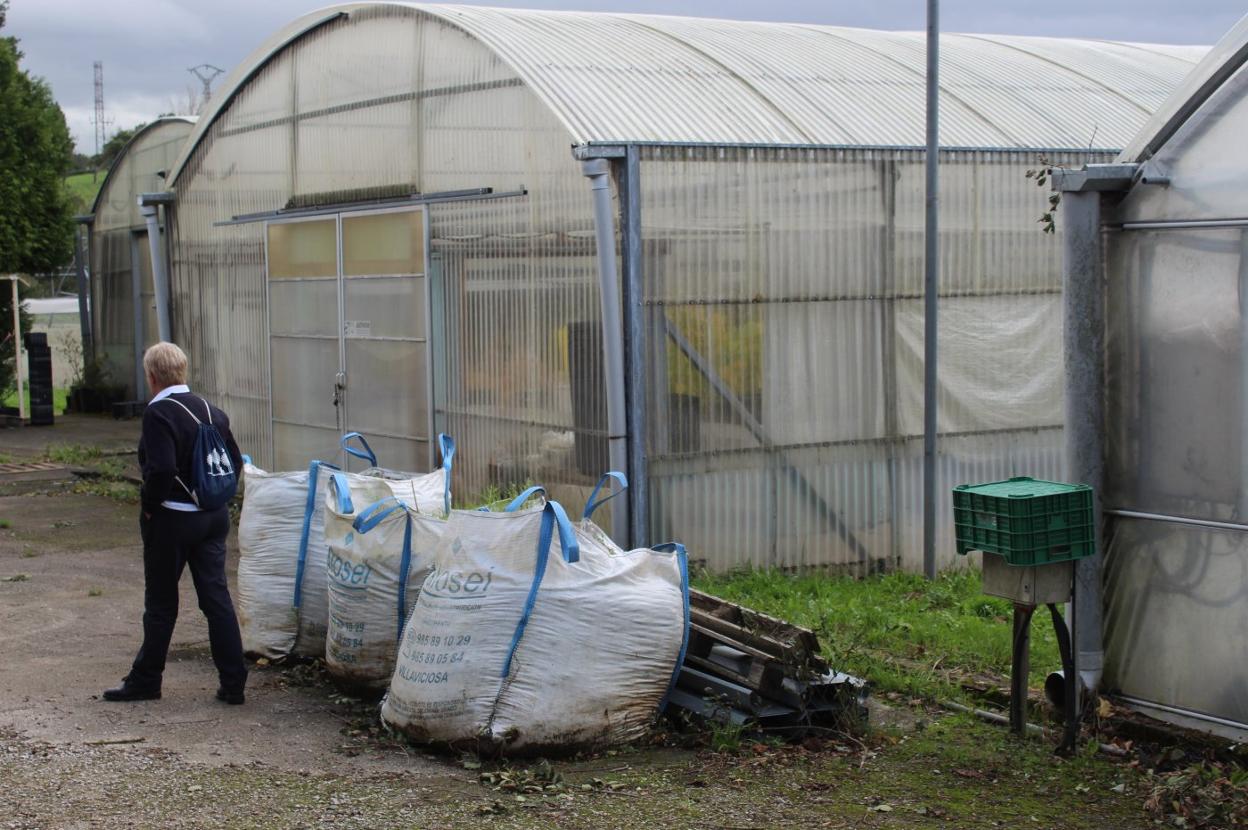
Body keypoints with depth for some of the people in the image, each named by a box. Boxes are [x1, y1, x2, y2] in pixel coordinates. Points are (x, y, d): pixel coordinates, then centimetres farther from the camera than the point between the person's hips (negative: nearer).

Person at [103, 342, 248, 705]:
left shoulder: (158, 413, -16)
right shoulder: (211, 411, 6)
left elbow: (161, 469, -25)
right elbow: (235, 462, 9)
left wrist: (150, 507, -11)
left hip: (171, 521, -6)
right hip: (214, 517, 6)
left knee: (161, 604, 6)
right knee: (216, 596, 8)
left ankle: (145, 681, 19)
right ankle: (233, 683, 8)